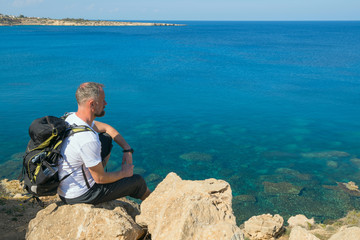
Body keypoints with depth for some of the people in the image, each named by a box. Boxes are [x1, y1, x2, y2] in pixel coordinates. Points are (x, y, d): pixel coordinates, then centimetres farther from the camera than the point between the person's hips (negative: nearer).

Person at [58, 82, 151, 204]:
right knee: (138, 181, 8)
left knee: (106, 138, 14)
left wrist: (127, 149, 4)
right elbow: (100, 179, -22)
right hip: (79, 196, -8)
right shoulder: (88, 140, -35)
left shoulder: (71, 117, -7)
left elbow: (107, 128, 10)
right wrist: (123, 173, -3)